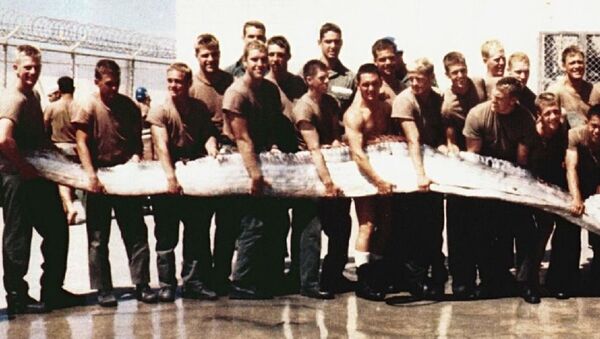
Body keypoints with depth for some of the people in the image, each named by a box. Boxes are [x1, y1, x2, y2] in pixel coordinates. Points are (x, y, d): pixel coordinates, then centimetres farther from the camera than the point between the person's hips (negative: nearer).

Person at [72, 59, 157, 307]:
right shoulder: (88, 107, -5)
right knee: (98, 238, 2)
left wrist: (136, 157, -7)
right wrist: (91, 176, -21)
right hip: (100, 179, -3)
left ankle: (142, 285, 9)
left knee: (136, 233, 2)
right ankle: (103, 289, 10)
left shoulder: (128, 106, 5)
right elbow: (82, 144, -11)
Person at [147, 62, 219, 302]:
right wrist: (171, 177, -32)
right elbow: (162, 145, -20)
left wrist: (211, 147, -20)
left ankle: (193, 282, 14)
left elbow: (208, 133, 4)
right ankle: (166, 285, 9)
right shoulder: (160, 111, -8)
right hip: (167, 179, -4)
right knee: (166, 236, 1)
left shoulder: (199, 108, 8)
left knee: (198, 233, 6)